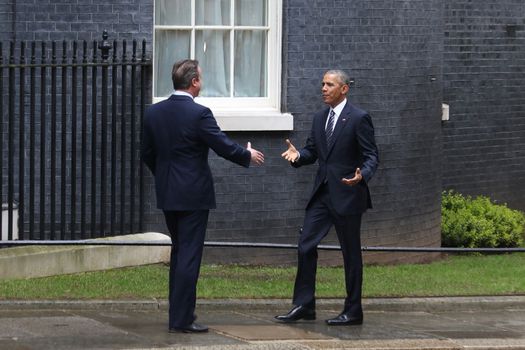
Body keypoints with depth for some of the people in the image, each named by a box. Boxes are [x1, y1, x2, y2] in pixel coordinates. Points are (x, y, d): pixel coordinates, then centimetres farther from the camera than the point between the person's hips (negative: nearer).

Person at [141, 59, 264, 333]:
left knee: (179, 252, 20)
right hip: (193, 194, -7)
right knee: (189, 256, -2)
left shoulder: (153, 113, 2)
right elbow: (224, 146, -13)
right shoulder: (199, 114, -17)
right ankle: (182, 319, -3)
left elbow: (147, 153, 10)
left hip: (166, 194, 7)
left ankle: (179, 311, 26)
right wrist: (248, 156, 6)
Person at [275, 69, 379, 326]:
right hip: (322, 194, 7)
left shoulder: (359, 119, -8)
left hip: (346, 195, -7)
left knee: (351, 253, 2)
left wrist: (361, 176, -29)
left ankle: (353, 312, 10)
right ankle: (304, 305, 8)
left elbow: (371, 156, -10)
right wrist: (298, 155, -6)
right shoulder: (319, 118, 13)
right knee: (306, 246, 1)